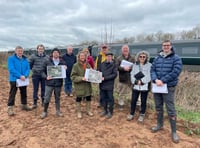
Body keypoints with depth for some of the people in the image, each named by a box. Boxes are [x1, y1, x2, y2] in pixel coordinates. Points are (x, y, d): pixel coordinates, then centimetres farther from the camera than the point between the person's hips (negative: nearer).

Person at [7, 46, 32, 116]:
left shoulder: (25, 59, 7)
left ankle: (24, 105, 30)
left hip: (23, 79, 5)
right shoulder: (11, 58, -6)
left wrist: (25, 76, -17)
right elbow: (11, 69, -17)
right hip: (14, 79, -5)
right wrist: (20, 76, -24)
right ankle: (10, 108, 7)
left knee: (24, 93, 15)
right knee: (12, 94, -1)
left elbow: (28, 69, 1)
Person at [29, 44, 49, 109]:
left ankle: (43, 101, 24)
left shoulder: (47, 57, 4)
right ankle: (35, 103, 16)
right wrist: (33, 69, 7)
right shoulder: (33, 56, -2)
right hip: (35, 75, -1)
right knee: (35, 89, 5)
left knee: (43, 89, 10)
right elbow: (29, 64, 6)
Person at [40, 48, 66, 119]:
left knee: (57, 98, 13)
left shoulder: (62, 62, 5)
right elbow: (43, 71, 3)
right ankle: (44, 112, 19)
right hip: (49, 83, -1)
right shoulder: (47, 62, 1)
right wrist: (46, 76, -14)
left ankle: (58, 111, 27)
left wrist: (65, 69, -13)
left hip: (58, 83, 2)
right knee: (47, 98, 2)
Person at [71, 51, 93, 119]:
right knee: (79, 99, 10)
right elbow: (73, 77, -14)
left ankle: (88, 111, 36)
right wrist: (81, 78, -26)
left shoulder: (87, 64, 3)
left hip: (87, 85, 5)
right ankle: (79, 112, 31)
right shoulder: (76, 65, -12)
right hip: (79, 85, -5)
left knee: (88, 98, 15)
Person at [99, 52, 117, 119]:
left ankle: (110, 112, 22)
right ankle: (105, 110, 31)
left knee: (110, 98, 6)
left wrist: (105, 78, -17)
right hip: (102, 84, 4)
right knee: (103, 97, 13)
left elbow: (115, 74, -12)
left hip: (109, 84, -4)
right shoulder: (102, 64, 6)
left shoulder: (113, 65, -5)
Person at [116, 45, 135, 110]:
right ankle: (121, 104, 27)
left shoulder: (132, 58, 7)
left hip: (131, 78, 1)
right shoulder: (119, 58, 4)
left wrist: (130, 67, -18)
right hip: (122, 79, 0)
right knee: (122, 93, 10)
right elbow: (117, 67, -7)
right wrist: (123, 68, -21)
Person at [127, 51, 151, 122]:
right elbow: (132, 75, 4)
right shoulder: (135, 65, 10)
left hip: (144, 86, -3)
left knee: (143, 101, 9)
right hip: (135, 86, 3)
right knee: (133, 100, 7)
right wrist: (135, 81, -12)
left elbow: (149, 76, -11)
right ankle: (131, 114, 25)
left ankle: (142, 115, 27)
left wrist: (141, 81, -18)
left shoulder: (149, 65, -3)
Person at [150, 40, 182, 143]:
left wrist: (162, 81, -20)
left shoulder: (176, 58, -5)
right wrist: (155, 80, -16)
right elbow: (152, 70, 3)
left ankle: (174, 132, 15)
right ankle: (159, 125, 35)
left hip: (169, 87, -4)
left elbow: (175, 72, -15)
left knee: (171, 109, 0)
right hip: (157, 86, 5)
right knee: (158, 107, 16)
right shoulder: (157, 58, 8)